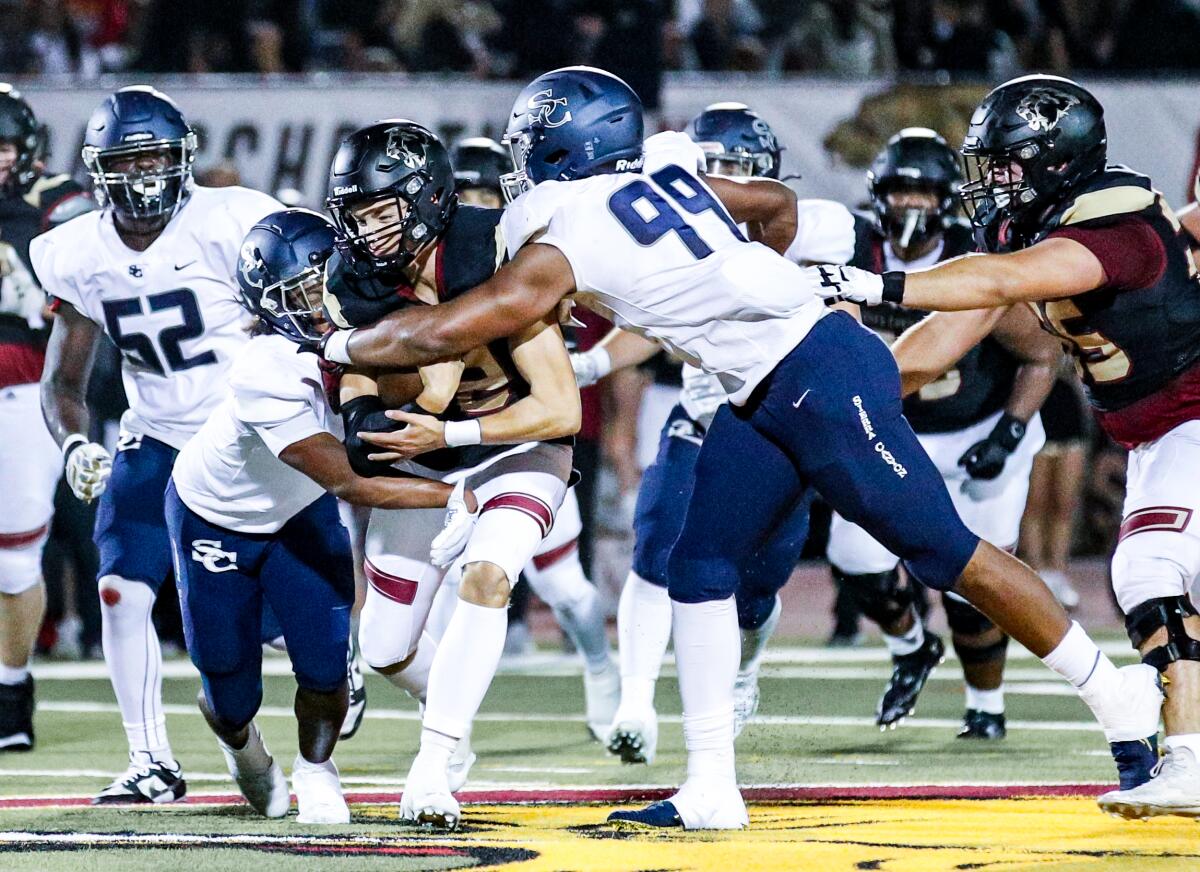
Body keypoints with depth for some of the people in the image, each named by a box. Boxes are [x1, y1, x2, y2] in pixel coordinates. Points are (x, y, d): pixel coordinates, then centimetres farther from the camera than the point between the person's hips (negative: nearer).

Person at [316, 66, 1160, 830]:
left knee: (945, 551, -2)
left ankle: (1121, 696, 9)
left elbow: (446, 331, -10)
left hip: (824, 380, -9)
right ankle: (711, 791, 5)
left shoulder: (561, 244, -12)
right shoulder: (661, 169, 10)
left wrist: (345, 346, 5)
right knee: (699, 570, 5)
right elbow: (777, 204, 22)